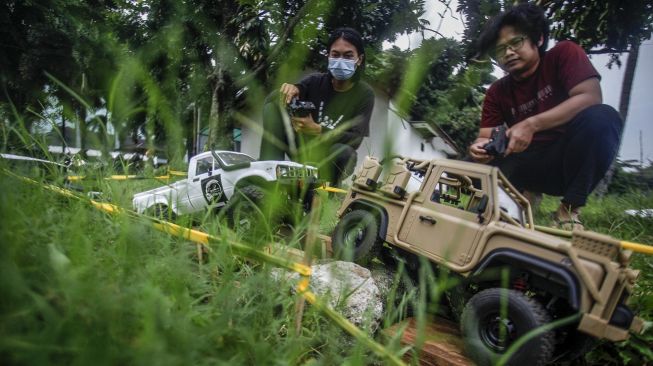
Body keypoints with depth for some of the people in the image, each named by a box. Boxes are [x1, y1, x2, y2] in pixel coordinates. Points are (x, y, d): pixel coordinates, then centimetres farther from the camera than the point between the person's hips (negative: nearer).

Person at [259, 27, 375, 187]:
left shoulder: (364, 94, -9)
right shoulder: (316, 81, -3)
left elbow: (355, 140, -19)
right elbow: (271, 99, -14)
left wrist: (316, 130, -35)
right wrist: (289, 89, -39)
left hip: (329, 161, -3)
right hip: (302, 148, 3)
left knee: (345, 152, -40)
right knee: (273, 103, -15)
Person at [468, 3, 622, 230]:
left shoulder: (564, 54, -6)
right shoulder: (497, 92, 3)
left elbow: (590, 97, -21)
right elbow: (486, 138, -1)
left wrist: (531, 124, -30)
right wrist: (480, 147, -27)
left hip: (573, 158, -2)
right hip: (529, 165, 2)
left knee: (602, 117, -33)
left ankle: (570, 209, -20)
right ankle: (524, 194, 5)